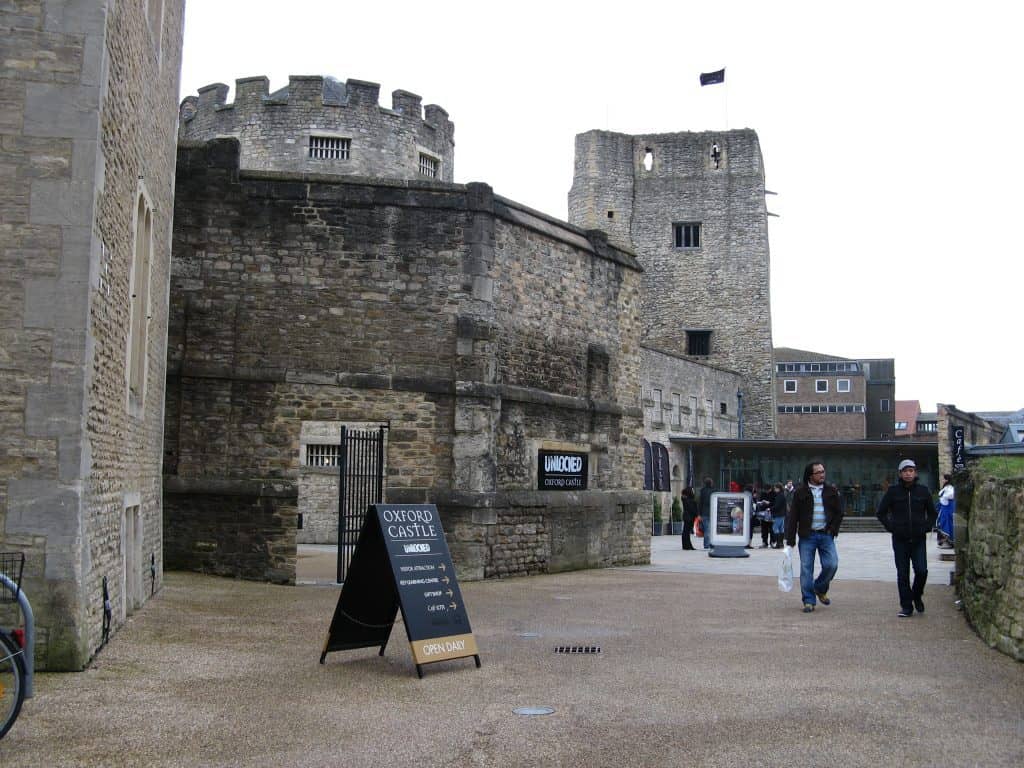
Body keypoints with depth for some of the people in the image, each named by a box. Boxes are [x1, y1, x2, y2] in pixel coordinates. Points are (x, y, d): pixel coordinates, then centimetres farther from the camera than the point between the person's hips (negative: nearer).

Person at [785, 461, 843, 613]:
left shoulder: (831, 491, 7)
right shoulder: (800, 492, 0)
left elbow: (839, 512, 14)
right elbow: (793, 517, -1)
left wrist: (833, 530, 0)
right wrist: (790, 540, -5)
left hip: (826, 535, 2)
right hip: (807, 536, -2)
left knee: (831, 565, -8)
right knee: (806, 569, -3)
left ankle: (820, 589, 20)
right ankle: (809, 601, 7)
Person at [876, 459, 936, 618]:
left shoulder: (923, 491, 4)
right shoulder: (893, 491, 1)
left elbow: (932, 513, 16)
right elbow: (880, 512, 7)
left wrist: (927, 527, 3)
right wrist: (891, 527, -2)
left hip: (919, 539, 0)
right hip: (900, 539, 0)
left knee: (921, 571, -9)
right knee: (902, 574, 2)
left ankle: (917, 596, 18)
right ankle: (906, 606, 11)